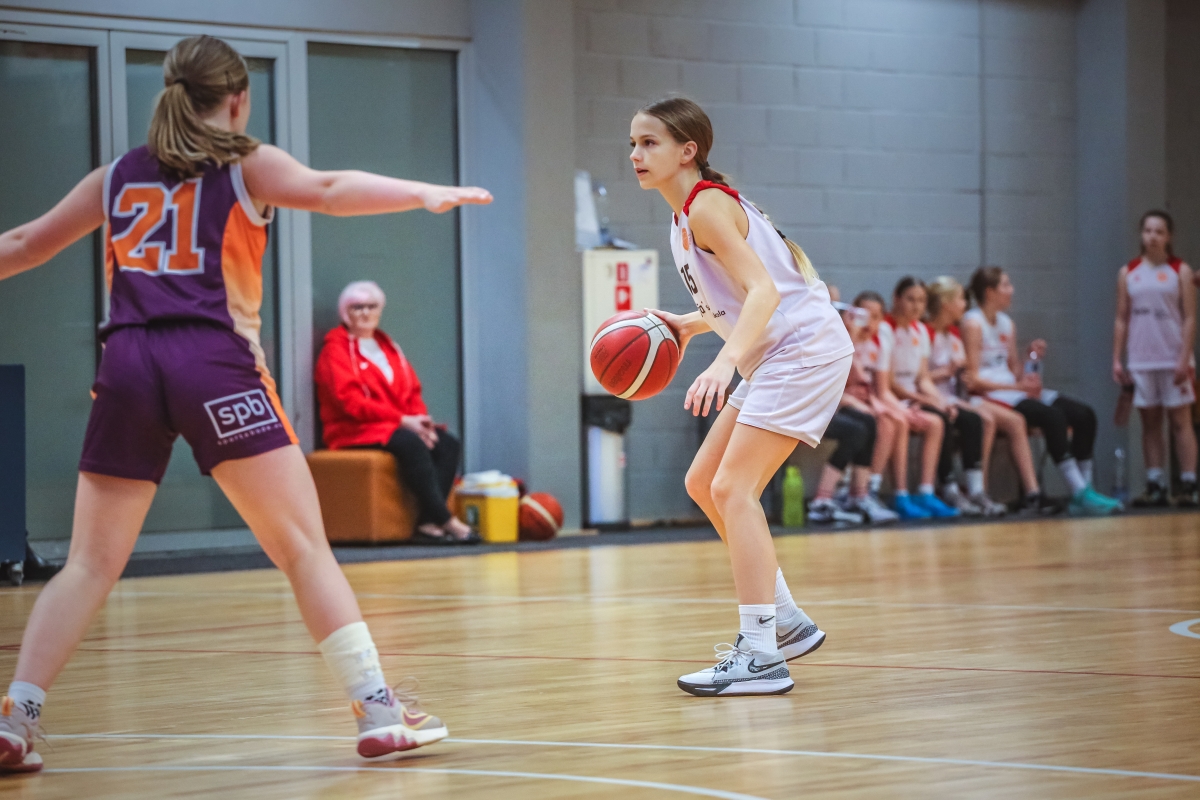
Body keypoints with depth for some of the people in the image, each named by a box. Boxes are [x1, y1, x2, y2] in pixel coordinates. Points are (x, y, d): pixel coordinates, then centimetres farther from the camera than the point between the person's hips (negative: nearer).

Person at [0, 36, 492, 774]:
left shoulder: (119, 177, 21)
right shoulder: (246, 165, 9)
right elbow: (326, 190, -10)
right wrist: (424, 194, -20)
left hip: (127, 364, 4)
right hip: (214, 361, -4)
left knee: (91, 565, 8)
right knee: (305, 548, -1)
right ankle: (379, 712, -6)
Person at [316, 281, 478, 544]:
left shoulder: (388, 347, 22)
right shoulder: (336, 350, 0)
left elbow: (412, 393, 18)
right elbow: (350, 401, -12)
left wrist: (420, 419, -6)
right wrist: (402, 419, -18)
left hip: (404, 425, 7)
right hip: (356, 431, -7)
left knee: (448, 443, -21)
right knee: (412, 445, -35)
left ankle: (427, 523, -30)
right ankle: (446, 520, -34)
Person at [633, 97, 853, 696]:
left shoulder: (707, 207, -15)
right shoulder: (685, 217, 14)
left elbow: (764, 291, -27)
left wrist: (724, 362, -40)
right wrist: (691, 325, 10)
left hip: (805, 349, -10)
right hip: (773, 359, 10)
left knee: (732, 489, -17)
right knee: (704, 484, 14)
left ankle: (761, 656, -19)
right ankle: (786, 621, 21)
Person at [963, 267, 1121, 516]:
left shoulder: (1007, 323, 19)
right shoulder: (973, 323, -6)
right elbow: (973, 380, -14)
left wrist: (1033, 359, -2)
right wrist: (1018, 386, -16)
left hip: (1011, 390, 9)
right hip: (987, 395, -9)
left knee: (1084, 415, -8)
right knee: (1052, 416, -32)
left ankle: (1083, 492, -14)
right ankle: (1080, 494, -33)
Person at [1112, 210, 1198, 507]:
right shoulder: (1128, 273, 9)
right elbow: (1122, 319, 10)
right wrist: (1117, 359, 3)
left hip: (1173, 359, -3)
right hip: (1141, 360, 3)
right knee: (1150, 423, 4)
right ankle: (1156, 487, 6)